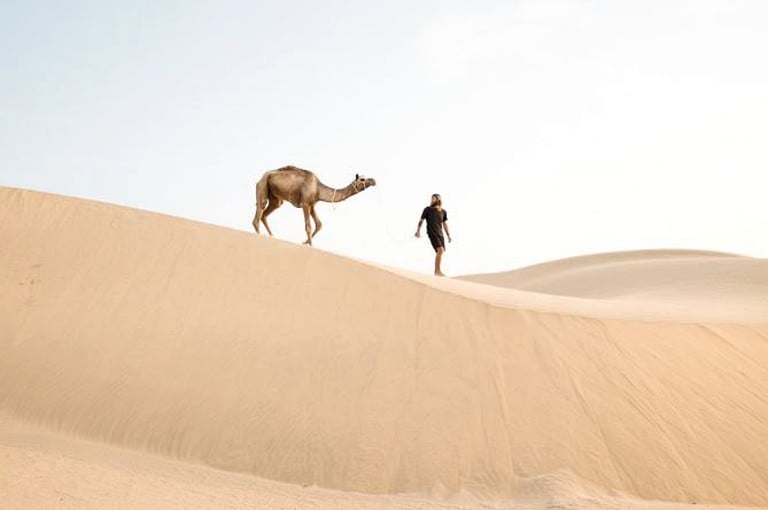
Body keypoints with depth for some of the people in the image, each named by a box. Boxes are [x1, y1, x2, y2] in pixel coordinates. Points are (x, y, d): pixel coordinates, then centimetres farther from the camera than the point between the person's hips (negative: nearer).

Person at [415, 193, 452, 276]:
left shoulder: (443, 212, 6)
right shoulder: (427, 209, -5)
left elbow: (445, 224, 14)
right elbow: (421, 220, 1)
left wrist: (448, 235, 11)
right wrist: (418, 231, -6)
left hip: (440, 233, 6)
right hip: (432, 233, -6)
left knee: (441, 252, 8)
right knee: (440, 250, -19)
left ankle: (436, 270, 22)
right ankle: (438, 270, -13)